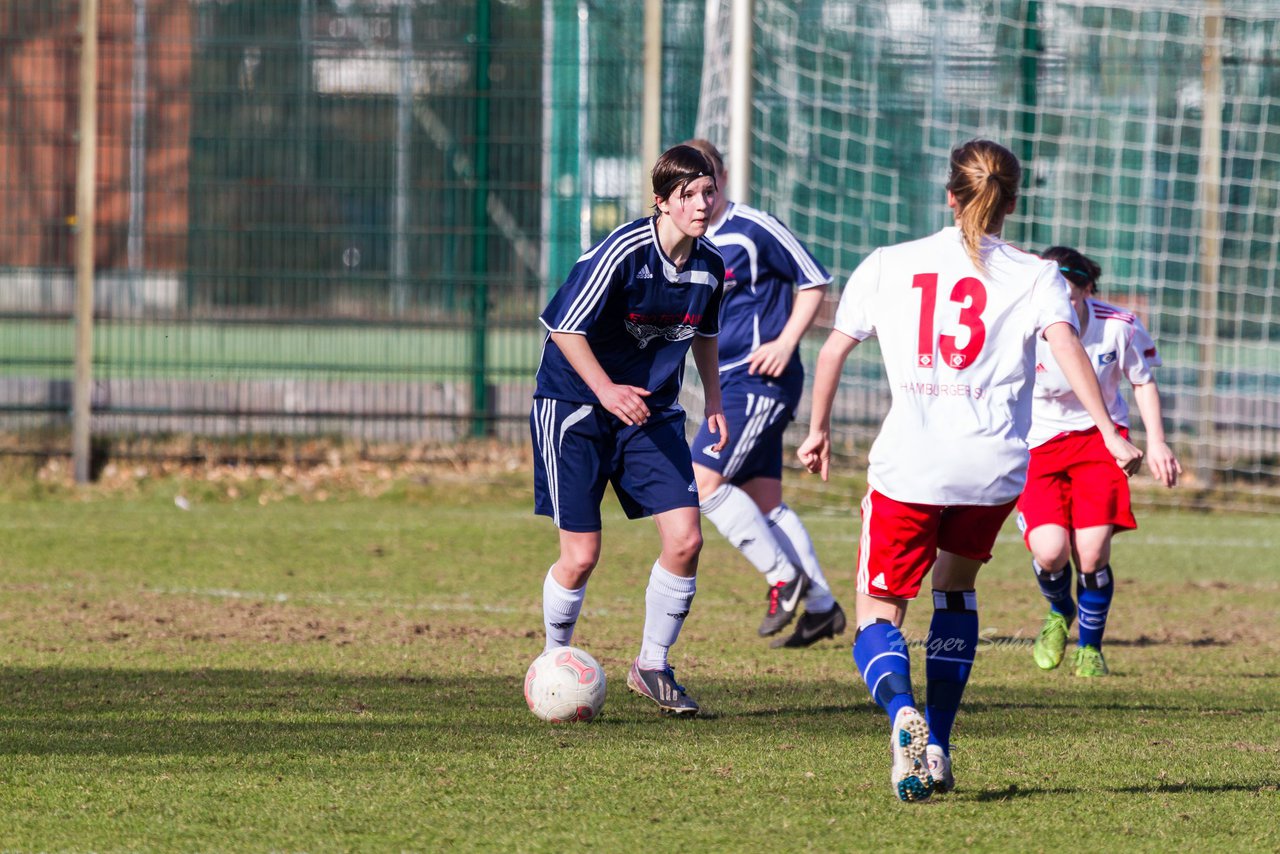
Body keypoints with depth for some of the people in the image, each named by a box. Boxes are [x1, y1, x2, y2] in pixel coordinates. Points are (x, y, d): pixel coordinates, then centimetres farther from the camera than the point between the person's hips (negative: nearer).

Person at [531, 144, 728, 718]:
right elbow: (564, 326, -19)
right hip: (574, 408, -5)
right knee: (581, 556, -6)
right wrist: (607, 390, -28)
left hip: (652, 412, 5)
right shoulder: (624, 252, -21)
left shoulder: (710, 266, -2)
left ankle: (652, 666, 11)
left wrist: (713, 398, 14)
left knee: (685, 539, -9)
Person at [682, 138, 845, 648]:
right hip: (727, 382, 8)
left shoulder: (753, 230, -11)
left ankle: (784, 576, -5)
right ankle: (821, 606, 16)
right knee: (763, 500, 8)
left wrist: (785, 342, -15)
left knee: (702, 481, -16)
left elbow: (814, 282, -6)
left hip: (760, 378, -8)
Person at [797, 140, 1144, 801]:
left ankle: (904, 714, -25)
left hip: (908, 466, -1)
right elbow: (1066, 347, -11)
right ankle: (938, 749, 20)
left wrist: (818, 430, 25)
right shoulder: (1035, 278, 5)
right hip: (993, 468, 1)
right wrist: (1111, 437, -15)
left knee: (878, 614, 8)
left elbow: (833, 350, 12)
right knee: (955, 587, 27)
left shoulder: (888, 266, 10)